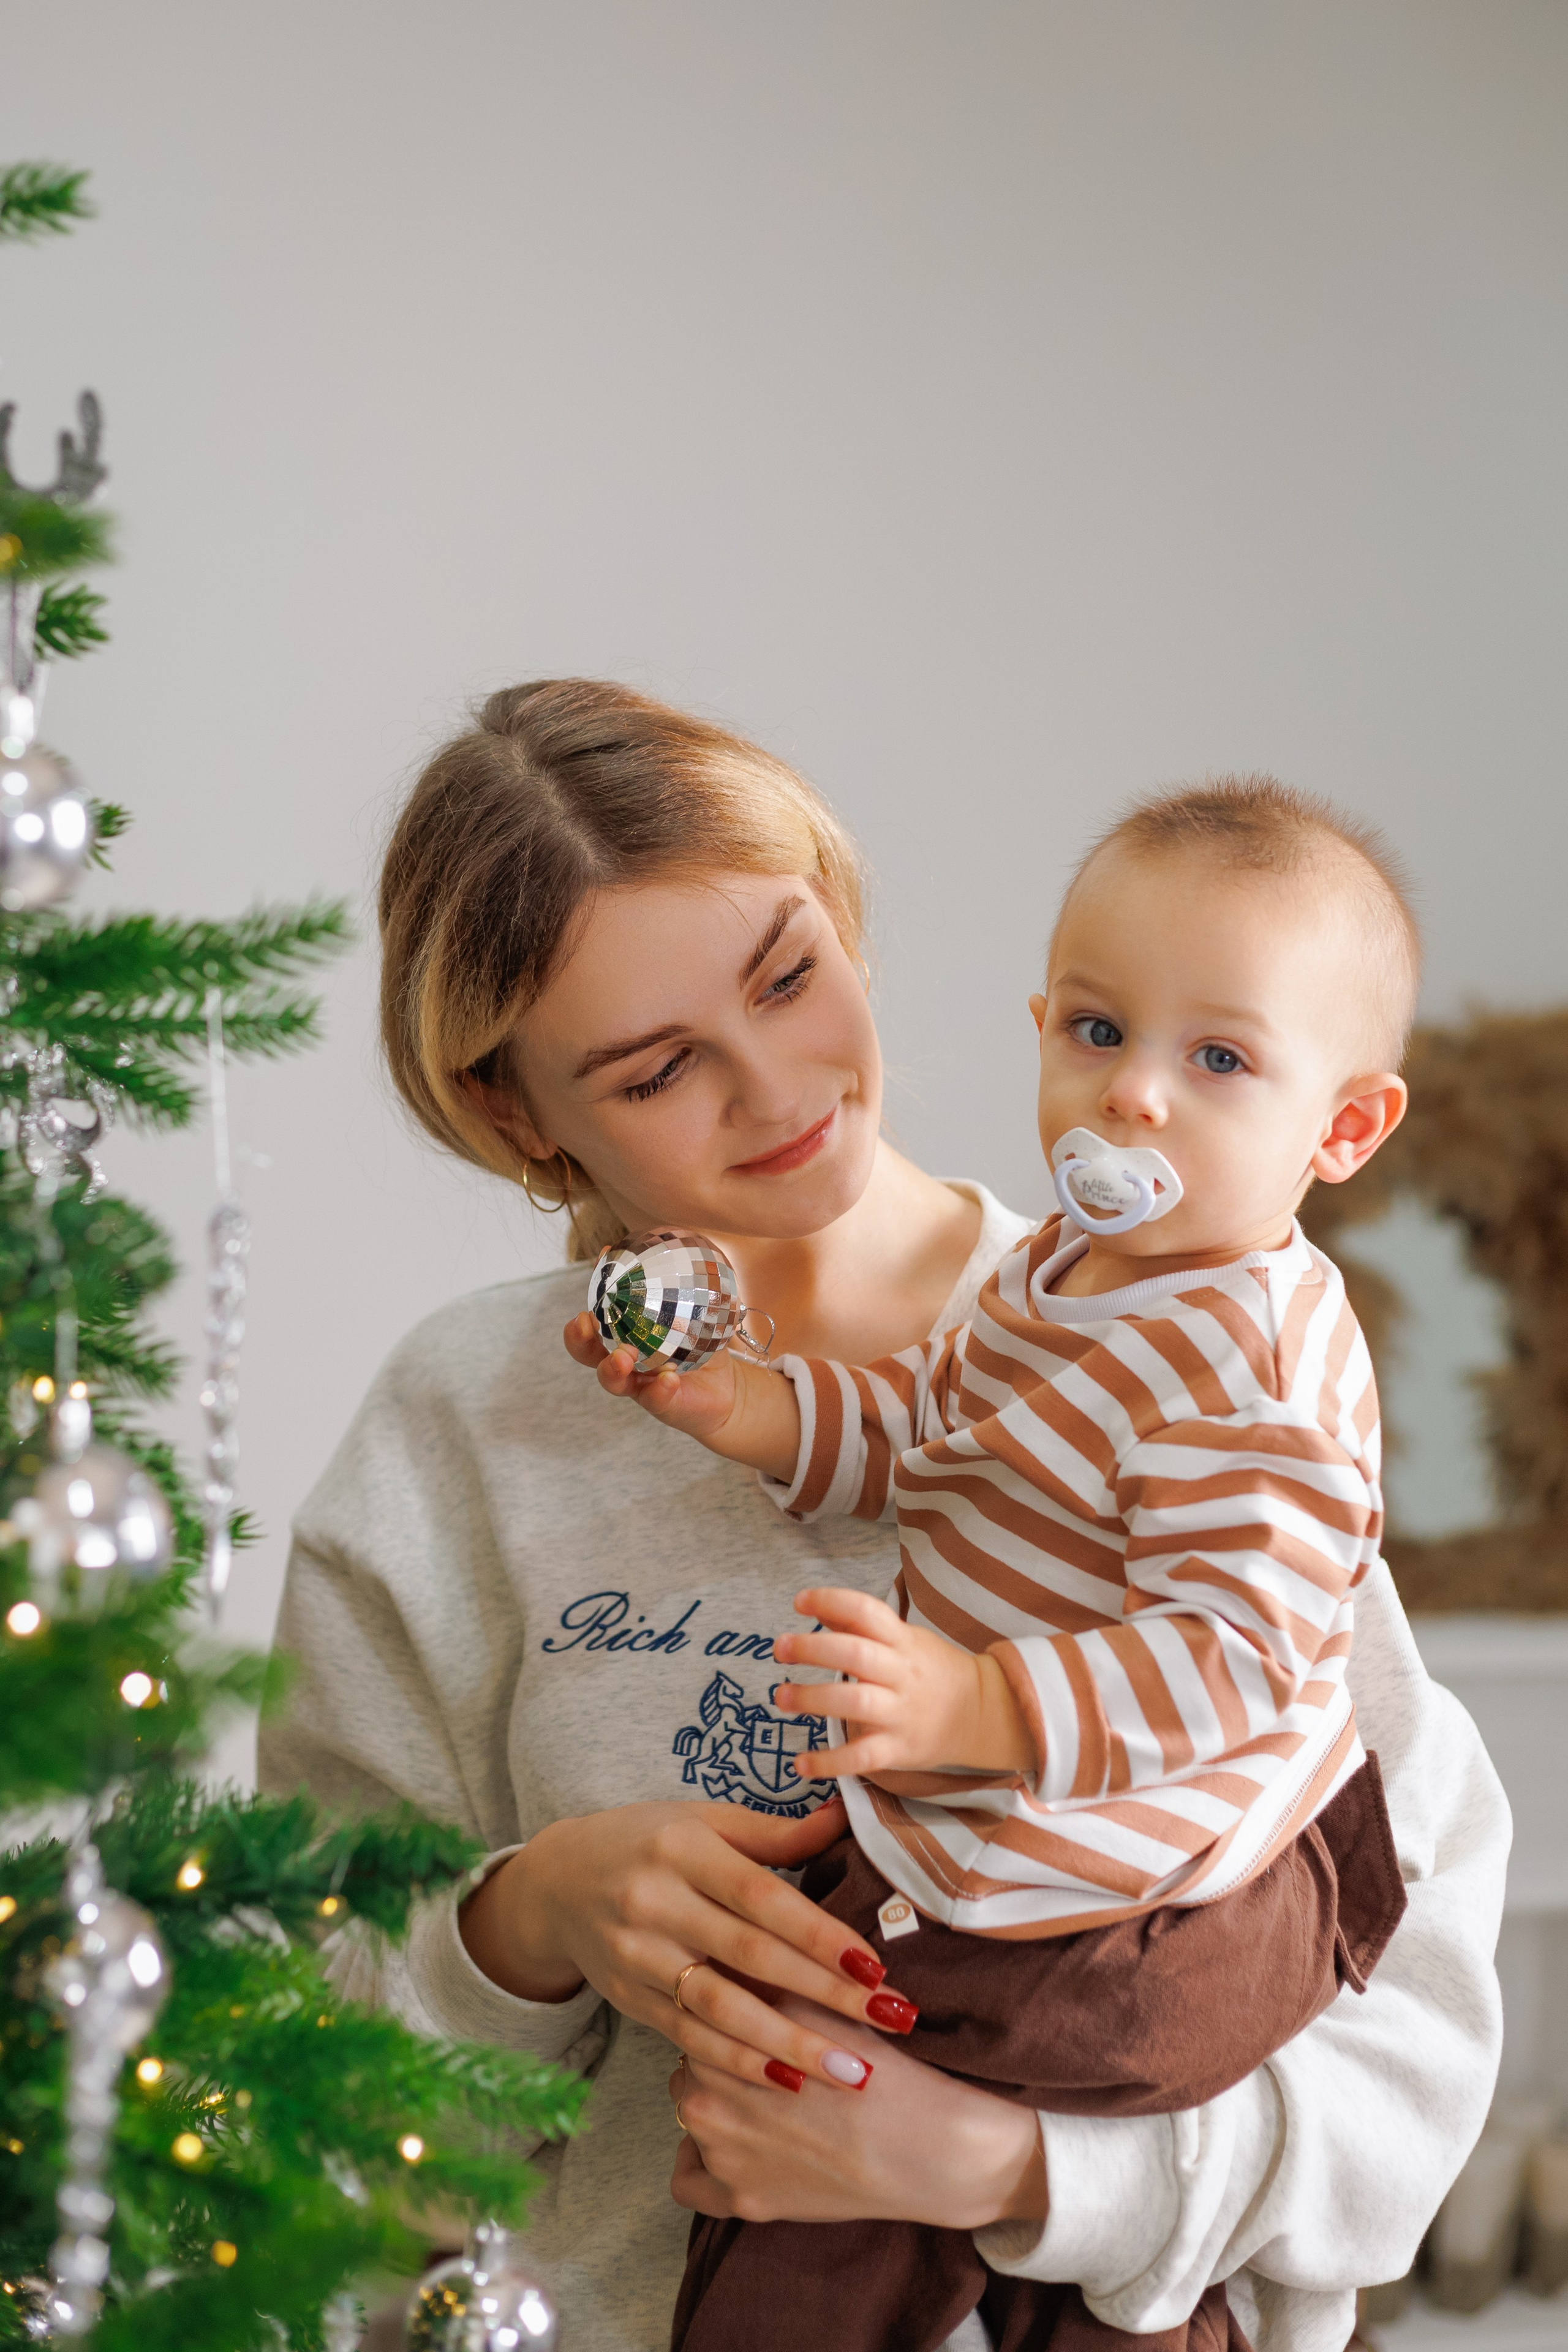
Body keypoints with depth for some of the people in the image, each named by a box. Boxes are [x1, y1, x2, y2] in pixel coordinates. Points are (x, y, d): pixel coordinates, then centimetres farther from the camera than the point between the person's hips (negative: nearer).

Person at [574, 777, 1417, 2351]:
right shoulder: (1075, 1268, 6)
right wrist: (765, 1413, 4)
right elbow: (936, 1428, 19)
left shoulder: (1251, 1377, -25)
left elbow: (1229, 1657, -30)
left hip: (1074, 1936, -10)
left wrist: (976, 1710, -39)